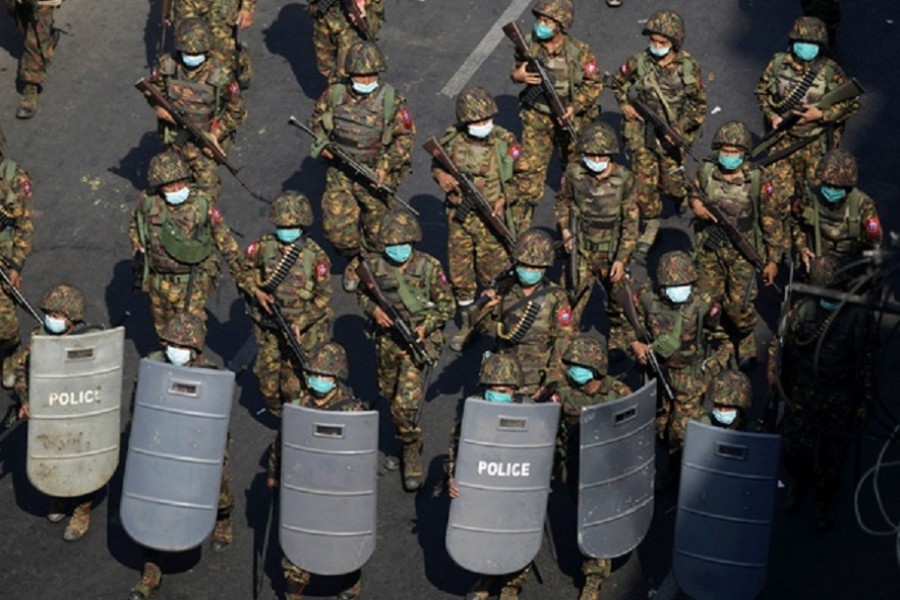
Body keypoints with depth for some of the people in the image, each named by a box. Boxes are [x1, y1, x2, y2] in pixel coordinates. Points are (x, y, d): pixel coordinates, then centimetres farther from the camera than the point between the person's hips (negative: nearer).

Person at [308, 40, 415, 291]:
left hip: (374, 175, -2)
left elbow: (406, 137, -8)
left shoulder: (391, 101, -14)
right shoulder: (334, 95, -7)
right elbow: (317, 120, 11)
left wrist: (386, 166, -17)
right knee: (335, 226, 1)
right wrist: (322, 144, -6)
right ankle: (355, 259, 31)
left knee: (377, 227, 13)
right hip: (340, 173, 2)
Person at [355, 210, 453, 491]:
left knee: (406, 405, -12)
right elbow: (363, 295, 10)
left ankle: (412, 458, 7)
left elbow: (446, 304, -3)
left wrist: (426, 326, -17)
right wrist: (374, 309, -11)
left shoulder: (429, 267, -12)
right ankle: (401, 444, 41)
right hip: (386, 340, 4)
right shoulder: (373, 265, -5)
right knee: (389, 396, 18)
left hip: (417, 342, -4)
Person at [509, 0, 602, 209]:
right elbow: (517, 68, 4)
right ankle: (523, 213, 11)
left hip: (570, 118, -1)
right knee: (531, 167, 0)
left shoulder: (580, 52, -20)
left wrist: (575, 107, -23)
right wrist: (517, 75, -22)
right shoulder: (530, 45, -13)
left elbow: (594, 84, -11)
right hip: (536, 118, 1)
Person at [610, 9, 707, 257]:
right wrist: (624, 104, -4)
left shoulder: (689, 67, -13)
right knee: (643, 181, 4)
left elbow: (698, 104, -3)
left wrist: (680, 128, -13)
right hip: (641, 132, 1)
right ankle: (651, 224, 23)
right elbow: (618, 81, 11)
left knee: (671, 181, 8)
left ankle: (684, 197, 44)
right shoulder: (638, 62, -10)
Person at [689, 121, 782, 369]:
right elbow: (694, 192, 13)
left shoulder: (756, 180, -18)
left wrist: (773, 259, -3)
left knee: (738, 306, -3)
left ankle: (746, 345, 28)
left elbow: (771, 221, -8)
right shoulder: (705, 171, -10)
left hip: (742, 252, -3)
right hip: (709, 248, 3)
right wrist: (696, 204, -13)